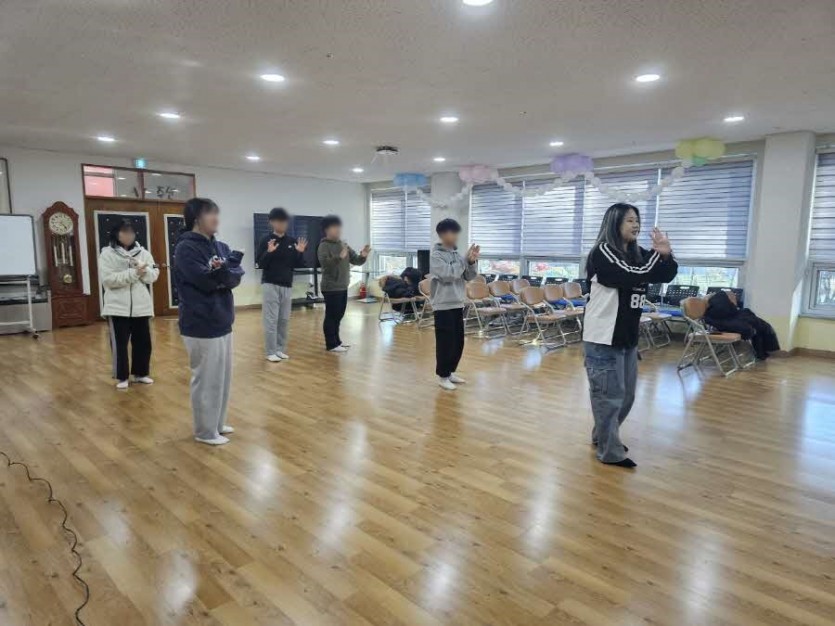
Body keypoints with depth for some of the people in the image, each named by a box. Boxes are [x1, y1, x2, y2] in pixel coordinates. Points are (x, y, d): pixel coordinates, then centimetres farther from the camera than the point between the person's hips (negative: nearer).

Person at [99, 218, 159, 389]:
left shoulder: (143, 252, 8)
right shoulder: (107, 254, -4)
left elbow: (154, 276, 2)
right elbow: (108, 279, -15)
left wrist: (144, 270, -19)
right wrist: (133, 273, -22)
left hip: (141, 306, 4)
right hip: (118, 307, -3)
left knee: (143, 341, 11)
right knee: (119, 343, 4)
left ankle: (141, 373, 25)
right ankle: (121, 377, 17)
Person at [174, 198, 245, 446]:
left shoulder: (220, 246, 9)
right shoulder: (185, 248, -12)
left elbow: (236, 277, -3)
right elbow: (205, 281, -21)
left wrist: (221, 271, -21)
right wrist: (224, 273, -11)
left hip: (222, 322, 8)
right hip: (201, 325, -8)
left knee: (223, 376, 16)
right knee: (206, 379, 2)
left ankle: (218, 423, 32)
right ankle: (206, 431, 17)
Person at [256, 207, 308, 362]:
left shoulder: (292, 241, 7)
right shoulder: (266, 240, -4)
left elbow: (297, 265, 7)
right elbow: (260, 264, -8)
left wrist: (300, 253, -10)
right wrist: (269, 252, -24)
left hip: (287, 286, 4)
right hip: (270, 285, -4)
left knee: (284, 320, 8)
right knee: (271, 320, -4)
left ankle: (281, 349, 17)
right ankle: (271, 352, 3)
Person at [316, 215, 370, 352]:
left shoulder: (343, 245, 14)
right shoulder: (324, 246, -9)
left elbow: (356, 261, 13)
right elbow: (324, 262, -27)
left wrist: (363, 256, -9)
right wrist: (339, 257, -40)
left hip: (343, 287, 8)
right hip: (331, 288, -8)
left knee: (339, 316, 15)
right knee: (331, 316, -4)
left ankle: (336, 340, 26)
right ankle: (331, 344, 2)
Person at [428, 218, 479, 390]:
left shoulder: (456, 254, 10)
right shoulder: (436, 255, -10)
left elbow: (469, 276, 8)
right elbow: (449, 274, -22)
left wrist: (471, 261, -9)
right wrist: (465, 259, -16)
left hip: (458, 304, 7)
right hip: (443, 305, -7)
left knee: (458, 342, 13)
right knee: (445, 342, -2)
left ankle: (451, 371, 27)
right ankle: (443, 376, 11)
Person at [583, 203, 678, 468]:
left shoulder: (637, 253, 10)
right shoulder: (602, 252, -12)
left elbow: (666, 276, 8)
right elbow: (633, 277, -22)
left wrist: (666, 254, -11)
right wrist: (659, 253, -10)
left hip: (628, 335, 8)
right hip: (603, 337, -8)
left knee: (626, 394, 17)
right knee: (609, 394, 0)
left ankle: (602, 436, 35)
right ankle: (610, 452, 12)